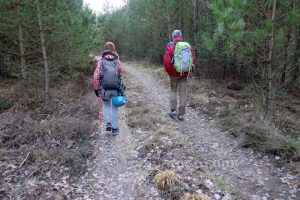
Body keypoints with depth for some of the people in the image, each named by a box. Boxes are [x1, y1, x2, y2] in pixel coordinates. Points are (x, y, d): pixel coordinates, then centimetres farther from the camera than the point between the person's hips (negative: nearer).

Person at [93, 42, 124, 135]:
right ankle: (115, 128, 16)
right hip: (116, 89, 1)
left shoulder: (101, 62, -4)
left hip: (105, 89, 0)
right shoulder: (118, 62, 0)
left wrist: (96, 89, 0)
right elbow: (120, 74, -1)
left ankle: (108, 123, 8)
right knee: (115, 108, 14)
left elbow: (96, 76, -8)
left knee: (107, 106, 23)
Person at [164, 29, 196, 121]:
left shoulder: (171, 46, -8)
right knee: (183, 93, 8)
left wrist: (169, 72, 2)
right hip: (185, 74, 2)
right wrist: (188, 71, 13)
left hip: (174, 74, -2)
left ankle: (173, 110, 9)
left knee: (173, 91, 17)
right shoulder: (188, 46, 1)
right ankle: (181, 114, 13)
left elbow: (166, 61, -12)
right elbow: (193, 60, 3)